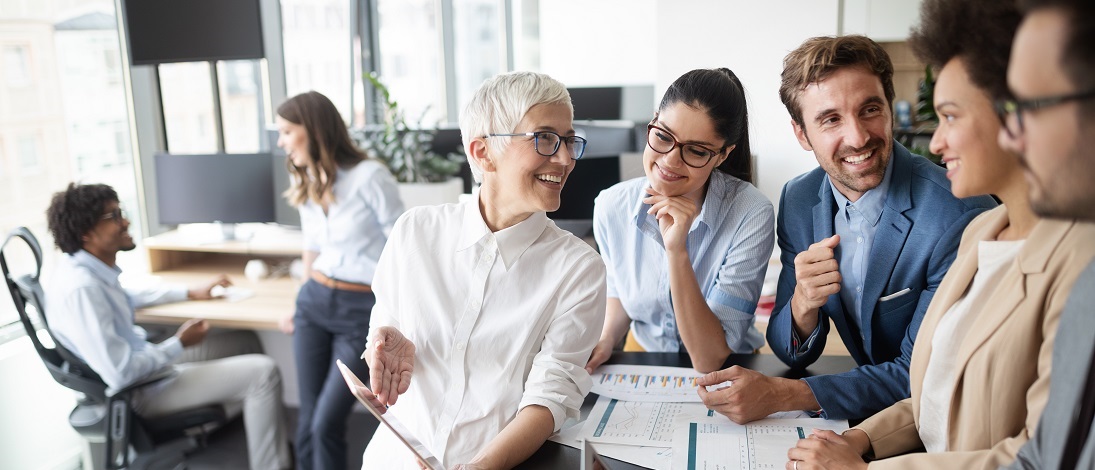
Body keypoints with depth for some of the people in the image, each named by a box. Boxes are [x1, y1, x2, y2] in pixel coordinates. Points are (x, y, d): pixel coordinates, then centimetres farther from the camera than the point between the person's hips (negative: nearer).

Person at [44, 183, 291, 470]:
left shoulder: (88, 269, 1)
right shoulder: (81, 287, -29)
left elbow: (127, 299, 25)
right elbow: (121, 374, -30)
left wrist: (192, 293, 22)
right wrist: (179, 344, -16)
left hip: (141, 364, 10)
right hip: (137, 391, -10)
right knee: (262, 372, -13)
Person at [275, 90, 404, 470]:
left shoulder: (370, 176, -15)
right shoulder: (306, 185, 8)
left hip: (363, 311, -6)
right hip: (314, 303, 7)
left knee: (327, 424, -5)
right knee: (307, 419, 8)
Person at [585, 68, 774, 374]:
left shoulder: (751, 216, -21)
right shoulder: (611, 207, -10)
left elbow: (709, 360, -23)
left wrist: (677, 251, -31)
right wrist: (606, 340, -10)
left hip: (729, 374, -2)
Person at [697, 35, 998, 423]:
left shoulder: (962, 216, -22)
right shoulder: (797, 201, -6)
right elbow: (794, 354, -2)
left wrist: (780, 395, -27)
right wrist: (804, 303, -25)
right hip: (866, 420, 5)